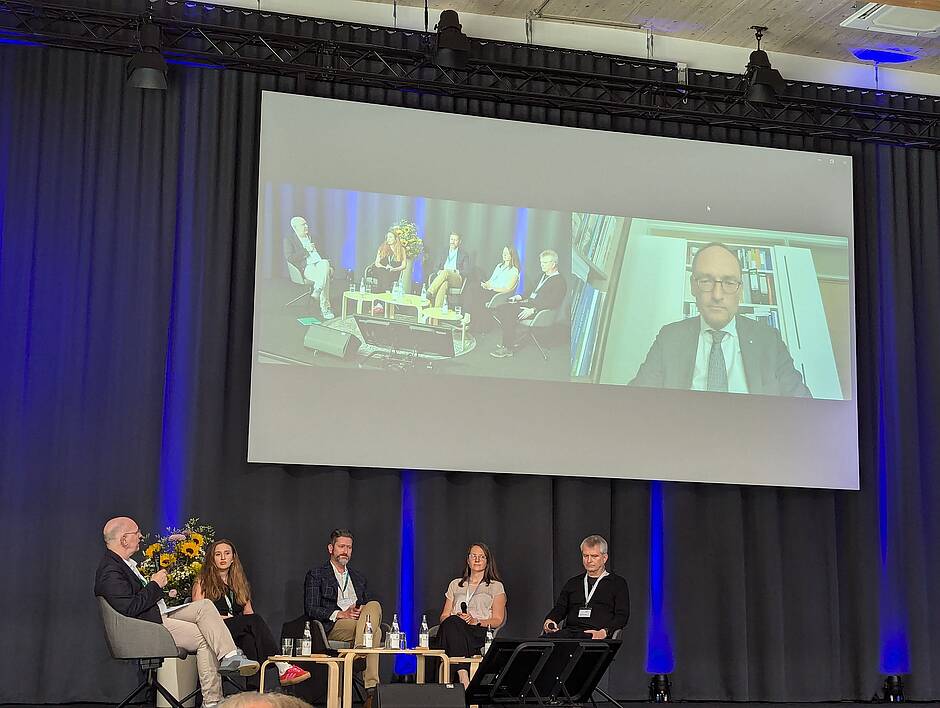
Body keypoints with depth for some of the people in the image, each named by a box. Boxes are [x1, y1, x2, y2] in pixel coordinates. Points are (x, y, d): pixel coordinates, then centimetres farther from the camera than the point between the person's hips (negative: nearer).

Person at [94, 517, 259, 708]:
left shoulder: (123, 563, 15)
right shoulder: (110, 572, -19)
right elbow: (130, 608, -27)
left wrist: (156, 586, 9)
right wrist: (155, 585, -16)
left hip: (160, 615, 11)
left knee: (205, 605, -3)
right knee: (205, 638, -15)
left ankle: (230, 656, -15)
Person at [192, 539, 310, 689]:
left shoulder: (239, 582, 26)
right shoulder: (202, 582, 12)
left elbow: (248, 612, 18)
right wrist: (223, 618, -12)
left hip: (239, 634, 4)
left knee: (249, 639, -34)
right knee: (255, 620, -30)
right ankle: (282, 668, -42)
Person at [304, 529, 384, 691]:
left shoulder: (359, 578, 30)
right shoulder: (316, 575, 14)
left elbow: (370, 605, 23)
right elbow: (311, 610, 1)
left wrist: (361, 612, -4)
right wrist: (340, 614, -13)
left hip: (360, 620, 4)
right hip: (333, 627, -4)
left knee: (374, 605, -34)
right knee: (375, 632, -35)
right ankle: (371, 684, -41)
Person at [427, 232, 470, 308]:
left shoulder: (463, 254, 15)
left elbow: (467, 271, 5)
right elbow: (437, 267, 21)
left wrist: (455, 272, -11)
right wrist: (439, 271, -4)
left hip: (457, 279, -2)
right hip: (443, 276, 2)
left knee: (445, 272, -38)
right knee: (444, 284, -39)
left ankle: (429, 293, -49)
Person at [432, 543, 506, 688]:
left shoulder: (496, 586, 18)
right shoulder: (455, 584, 28)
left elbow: (498, 620, 8)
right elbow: (444, 616, 22)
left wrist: (475, 621, -11)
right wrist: (454, 620, -3)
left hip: (481, 634, -3)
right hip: (453, 629, 3)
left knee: (453, 623, -37)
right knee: (452, 622, -38)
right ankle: (464, 681, -48)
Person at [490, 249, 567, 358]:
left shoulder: (560, 282, -9)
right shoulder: (543, 276, 22)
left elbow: (552, 303, -19)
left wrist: (533, 310, -27)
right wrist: (521, 297, 10)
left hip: (538, 311, -9)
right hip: (528, 302, 9)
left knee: (509, 315, -28)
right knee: (499, 310, -7)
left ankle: (507, 348, -18)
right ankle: (508, 339, -2)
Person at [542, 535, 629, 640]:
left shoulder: (618, 583, 15)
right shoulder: (573, 583, 28)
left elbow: (622, 616, 4)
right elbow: (559, 609, 18)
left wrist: (604, 632, -16)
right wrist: (549, 621, -8)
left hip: (595, 636, -3)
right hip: (569, 631, 4)